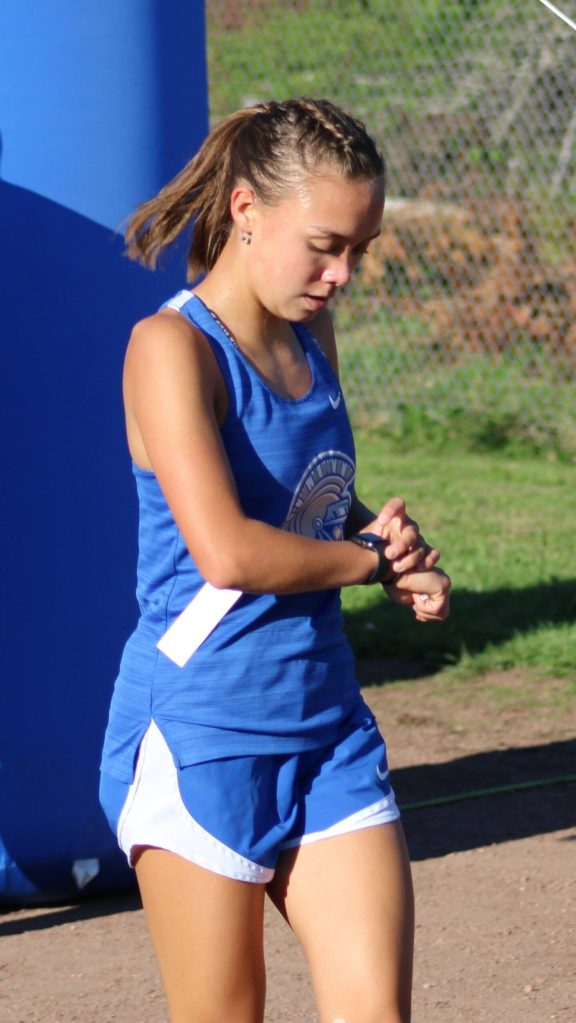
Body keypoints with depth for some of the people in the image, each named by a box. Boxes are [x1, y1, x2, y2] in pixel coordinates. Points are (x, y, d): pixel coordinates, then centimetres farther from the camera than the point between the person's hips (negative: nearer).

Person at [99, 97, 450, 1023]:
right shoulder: (173, 347, -14)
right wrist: (373, 557, -10)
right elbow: (227, 553, -25)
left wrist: (396, 547, 3)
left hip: (327, 722, 7)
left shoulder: (311, 338, 9)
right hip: (201, 730, -7)